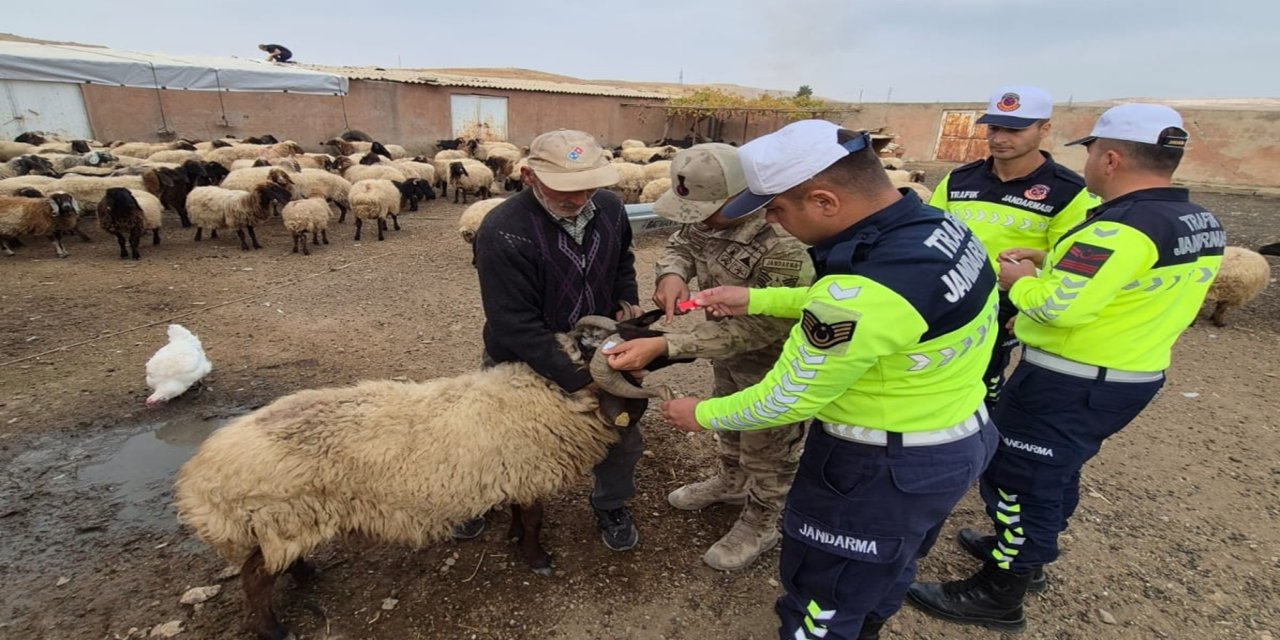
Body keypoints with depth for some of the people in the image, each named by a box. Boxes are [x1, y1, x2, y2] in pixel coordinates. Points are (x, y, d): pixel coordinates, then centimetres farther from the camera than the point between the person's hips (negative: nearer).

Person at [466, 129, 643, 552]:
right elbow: (516, 325, -30)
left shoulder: (609, 207, -11)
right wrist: (578, 380, -31)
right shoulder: (502, 231, -30)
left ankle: (610, 506, 41)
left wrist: (626, 301, -6)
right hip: (524, 363, -3)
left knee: (622, 436, 10)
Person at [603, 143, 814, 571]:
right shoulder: (712, 209, -15)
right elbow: (682, 242, 2)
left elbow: (755, 329, -35)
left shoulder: (786, 243, -38)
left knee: (767, 448, 15)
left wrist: (663, 347, -40)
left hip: (775, 361, -8)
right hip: (730, 346, 8)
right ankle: (731, 483, 58)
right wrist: (671, 272, -24)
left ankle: (762, 524, 42)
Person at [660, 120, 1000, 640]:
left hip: (881, 470, -9)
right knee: (882, 571, 34)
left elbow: (786, 400, -24)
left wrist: (702, 415, -7)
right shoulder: (934, 227, -6)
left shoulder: (867, 288, -35)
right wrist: (754, 300, 5)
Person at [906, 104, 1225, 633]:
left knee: (1019, 478, 3)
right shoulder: (1202, 224, 6)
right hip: (1134, 377, 10)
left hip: (1067, 385, -9)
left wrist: (1020, 281, -10)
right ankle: (1021, 550, 44)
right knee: (1055, 472, 25)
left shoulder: (1123, 226, -25)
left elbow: (1058, 307, -29)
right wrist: (1052, 259, 5)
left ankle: (998, 596, 17)